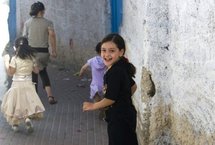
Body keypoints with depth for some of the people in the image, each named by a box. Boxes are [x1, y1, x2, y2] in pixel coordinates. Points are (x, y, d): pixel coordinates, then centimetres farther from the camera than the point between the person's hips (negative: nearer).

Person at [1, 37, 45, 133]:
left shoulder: (15, 59, -13)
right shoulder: (31, 58, -1)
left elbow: (10, 72, -13)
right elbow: (36, 71, 7)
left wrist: (6, 61, -4)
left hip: (17, 84, -2)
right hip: (28, 84, 2)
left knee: (15, 103, 12)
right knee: (28, 103, 9)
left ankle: (15, 124, 19)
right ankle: (28, 118, -16)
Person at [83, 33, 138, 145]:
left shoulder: (115, 72, -23)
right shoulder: (121, 68, 6)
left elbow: (110, 98, -21)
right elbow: (133, 86, 19)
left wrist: (93, 106, -7)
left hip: (120, 119, -10)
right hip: (125, 115, 10)